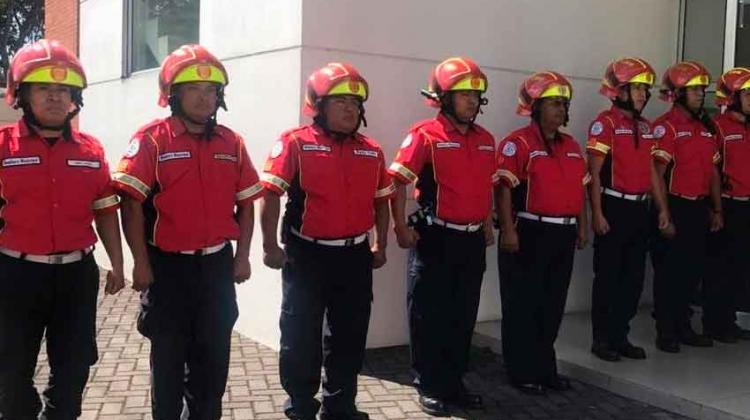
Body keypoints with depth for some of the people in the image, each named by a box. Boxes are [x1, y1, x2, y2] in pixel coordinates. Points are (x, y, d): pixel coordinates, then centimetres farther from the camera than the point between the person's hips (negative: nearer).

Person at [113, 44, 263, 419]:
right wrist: (141, 262, -13)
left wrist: (242, 256, 4)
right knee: (169, 355, 9)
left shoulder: (231, 143, 5)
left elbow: (245, 203, 9)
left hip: (217, 265, 4)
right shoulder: (151, 139, -8)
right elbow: (131, 204, -11)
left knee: (213, 354, 13)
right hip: (168, 265, -4)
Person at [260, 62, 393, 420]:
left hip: (355, 256, 5)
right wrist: (270, 245, -15)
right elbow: (270, 194, -12)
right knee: (301, 336, 5)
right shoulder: (295, 143, -8)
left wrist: (380, 245, 13)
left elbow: (381, 200, 16)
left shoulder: (371, 151, 8)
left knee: (349, 335, 13)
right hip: (307, 255, -4)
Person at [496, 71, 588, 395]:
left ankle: (545, 368, 28)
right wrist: (508, 230, -21)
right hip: (529, 233, -7)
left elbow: (580, 188, 19)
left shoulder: (571, 145, 15)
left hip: (563, 235, 8)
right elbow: (504, 188, -15)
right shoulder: (517, 142, -9)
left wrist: (581, 227, 16)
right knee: (523, 305, 3)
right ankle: (522, 372, 14)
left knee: (553, 305, 15)